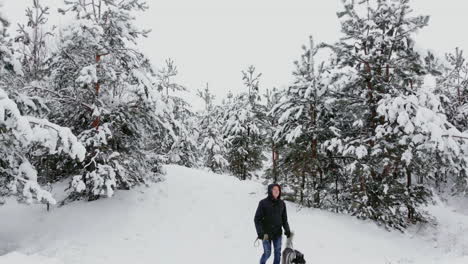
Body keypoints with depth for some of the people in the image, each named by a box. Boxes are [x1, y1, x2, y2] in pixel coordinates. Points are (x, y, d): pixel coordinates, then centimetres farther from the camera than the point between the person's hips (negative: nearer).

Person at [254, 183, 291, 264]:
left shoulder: (282, 203, 4)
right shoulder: (263, 203, -8)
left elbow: (284, 219, 13)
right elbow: (257, 219, -7)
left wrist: (287, 230, 6)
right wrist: (260, 232, -15)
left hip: (278, 233, 4)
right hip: (266, 233, -4)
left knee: (278, 252, 7)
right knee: (267, 253, 1)